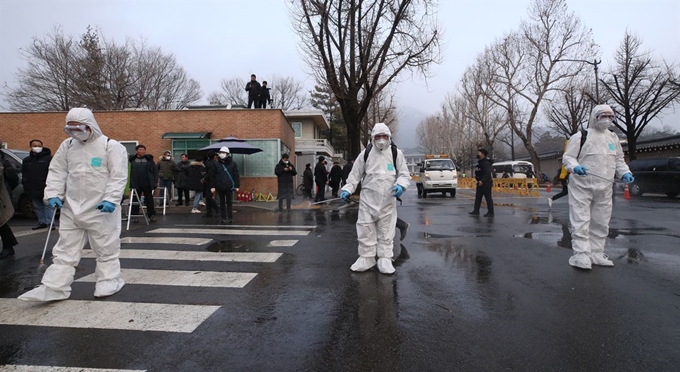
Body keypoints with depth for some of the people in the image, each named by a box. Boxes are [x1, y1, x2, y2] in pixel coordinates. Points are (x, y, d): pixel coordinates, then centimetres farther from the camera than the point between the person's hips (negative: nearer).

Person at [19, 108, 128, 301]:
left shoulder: (111, 146, -9)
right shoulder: (67, 145, 9)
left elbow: (118, 177, -13)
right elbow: (57, 172, 13)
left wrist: (110, 199, -22)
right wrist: (53, 194, 1)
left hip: (101, 208, -5)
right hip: (71, 208, 5)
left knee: (106, 248, 5)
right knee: (65, 249, 10)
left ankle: (108, 281, 18)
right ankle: (54, 288, 16)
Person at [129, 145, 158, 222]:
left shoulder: (149, 159, 4)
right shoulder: (132, 160, 3)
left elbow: (155, 170, 2)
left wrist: (155, 181, -7)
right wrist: (131, 183, -5)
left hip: (147, 184, 0)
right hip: (136, 184, 0)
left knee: (149, 200, 8)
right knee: (135, 200, 6)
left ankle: (152, 215, 13)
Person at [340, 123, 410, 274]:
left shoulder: (397, 153, 2)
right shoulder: (365, 154, 3)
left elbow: (404, 175, 4)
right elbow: (355, 175, 8)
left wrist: (400, 185, -16)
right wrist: (347, 189, -3)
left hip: (388, 200, 0)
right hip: (368, 198, 1)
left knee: (386, 230, 6)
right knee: (365, 228, 2)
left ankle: (385, 259, 15)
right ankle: (366, 258, 14)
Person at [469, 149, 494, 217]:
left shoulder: (486, 162, -16)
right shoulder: (480, 162, 15)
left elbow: (487, 173, -25)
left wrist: (482, 180, -28)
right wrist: (478, 179, 15)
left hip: (486, 183, -10)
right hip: (480, 183, 10)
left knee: (488, 198, -4)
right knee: (478, 197, 10)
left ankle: (490, 212, 3)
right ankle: (476, 211, 14)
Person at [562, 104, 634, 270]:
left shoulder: (613, 138, 14)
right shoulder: (580, 136, -4)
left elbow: (618, 160, 20)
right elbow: (567, 158, -6)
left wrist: (624, 173, 2)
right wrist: (575, 167, -26)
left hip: (604, 188, 6)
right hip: (582, 187, -6)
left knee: (601, 223, 11)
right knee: (581, 221, -8)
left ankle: (596, 254, 22)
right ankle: (581, 254, -5)